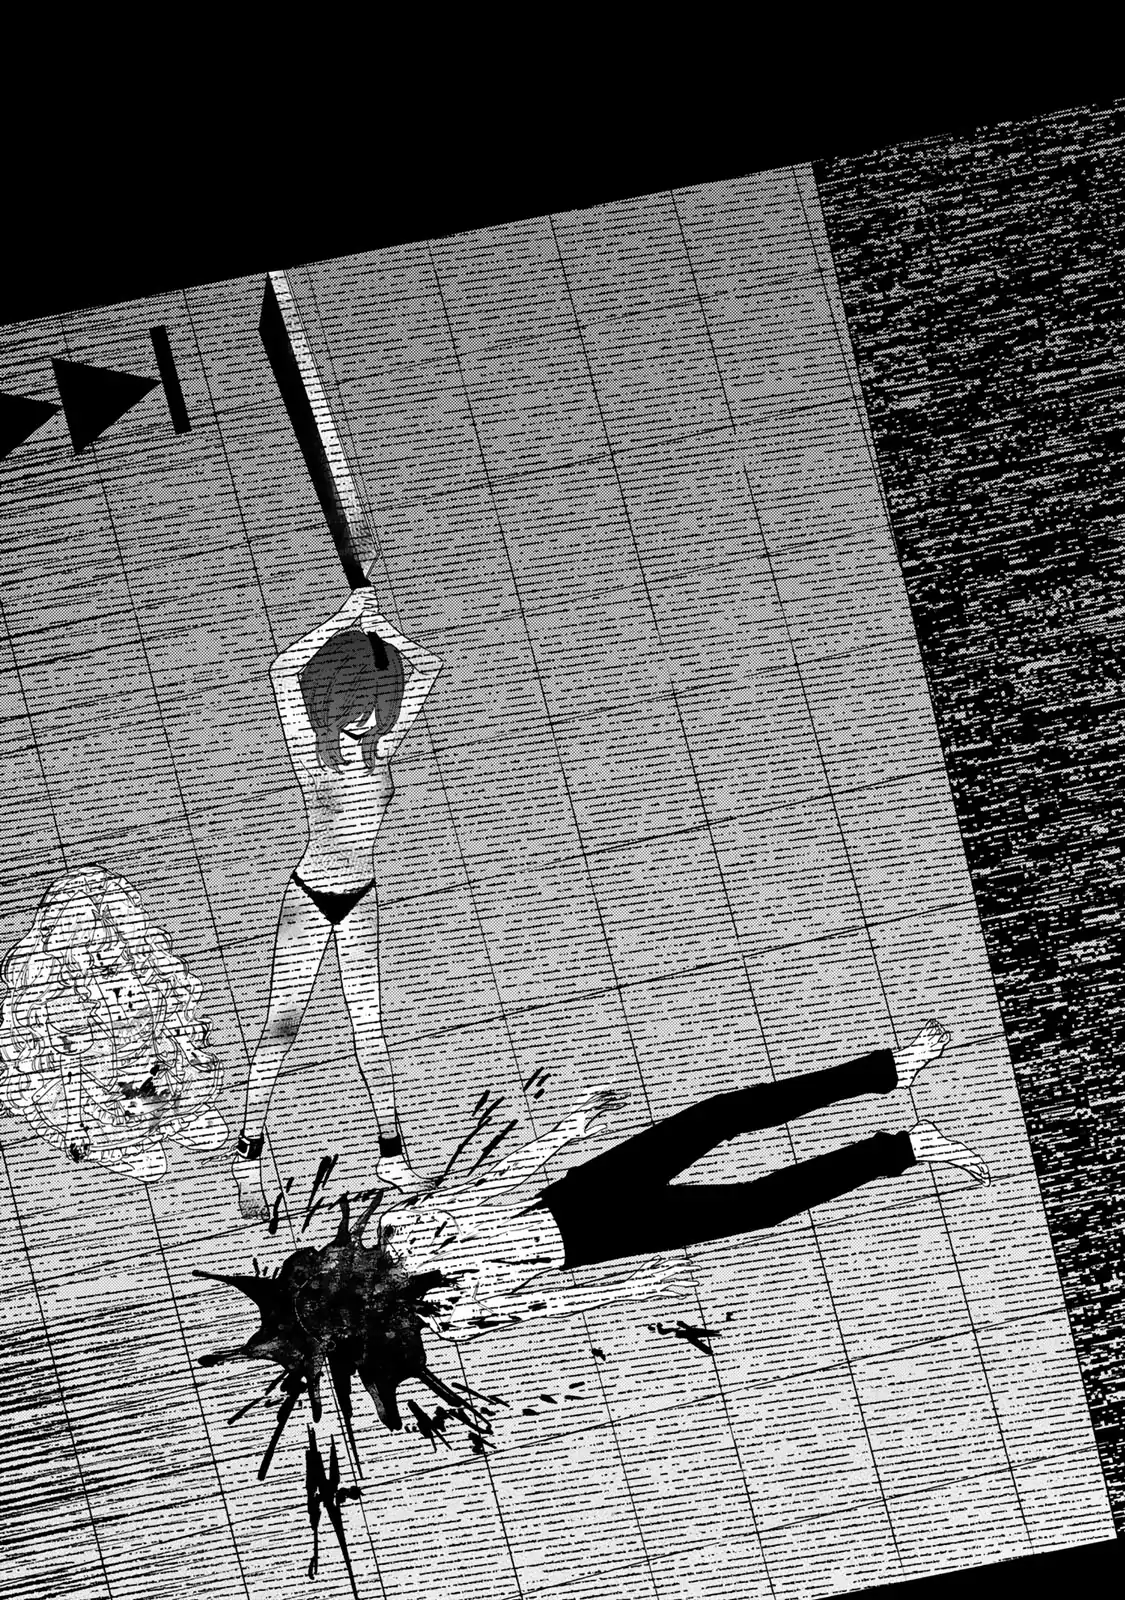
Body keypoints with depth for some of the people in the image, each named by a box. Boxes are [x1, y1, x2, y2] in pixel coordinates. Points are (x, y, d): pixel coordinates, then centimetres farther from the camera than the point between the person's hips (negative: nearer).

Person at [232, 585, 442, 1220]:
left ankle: (392, 1153, 15)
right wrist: (346, 615, -20)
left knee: (370, 1022, 8)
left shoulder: (380, 747, 1)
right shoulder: (313, 749, -11)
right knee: (282, 1025, -3)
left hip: (362, 899, 4)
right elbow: (284, 671, -24)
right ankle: (250, 1158, 3)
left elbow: (427, 668, 6)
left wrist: (377, 624, -3)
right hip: (311, 898, -4)